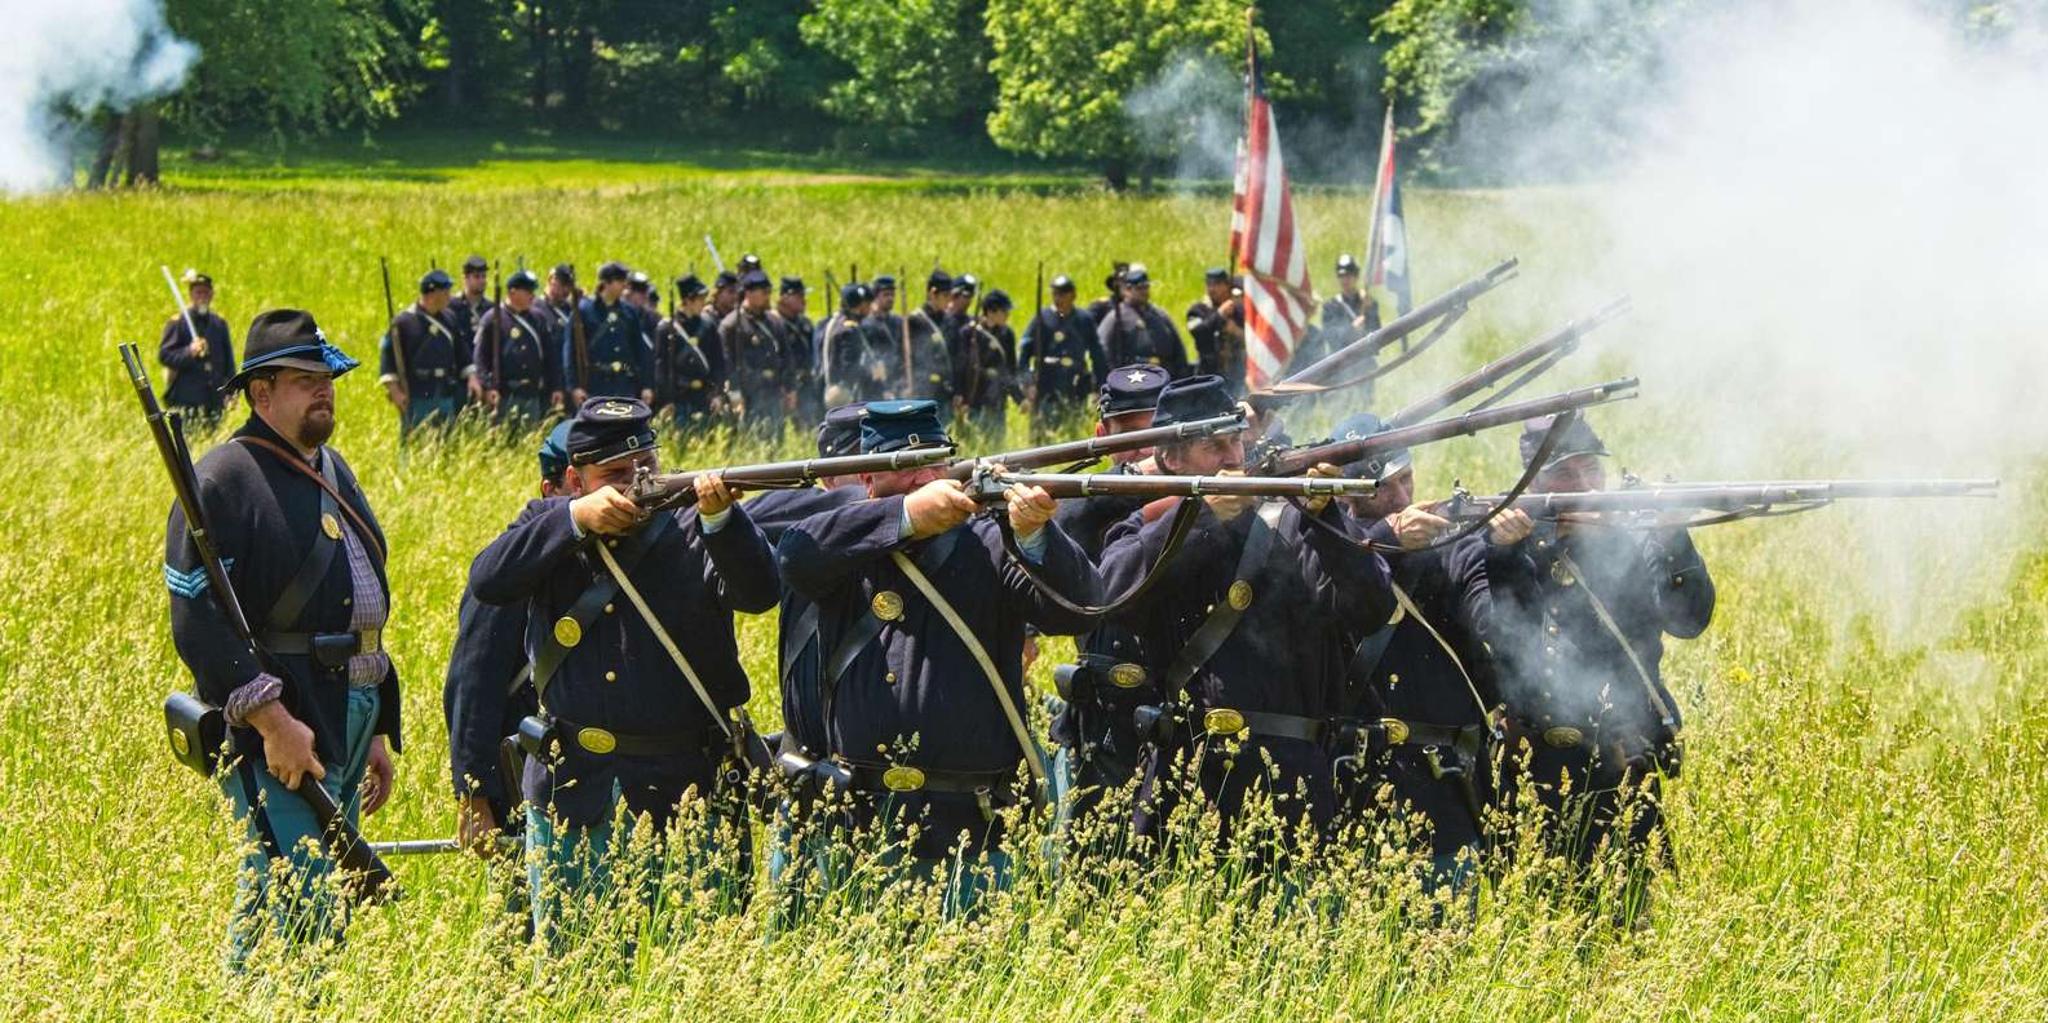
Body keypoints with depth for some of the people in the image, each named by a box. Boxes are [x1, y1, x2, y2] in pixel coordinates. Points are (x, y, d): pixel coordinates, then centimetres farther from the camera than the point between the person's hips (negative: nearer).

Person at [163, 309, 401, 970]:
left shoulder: (332, 471, 19)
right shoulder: (223, 481, -9)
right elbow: (198, 622, -17)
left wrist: (377, 733, 23)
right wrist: (272, 721, -22)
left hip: (348, 722, 9)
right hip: (281, 723, -9)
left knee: (329, 913, 11)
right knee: (298, 908, -14)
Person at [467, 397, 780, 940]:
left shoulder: (692, 532, 0)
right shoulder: (549, 525, 7)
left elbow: (758, 593, -17)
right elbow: (488, 580, -11)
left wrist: (720, 517, -34)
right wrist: (578, 518, -20)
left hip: (684, 793, -2)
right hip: (569, 793, 2)